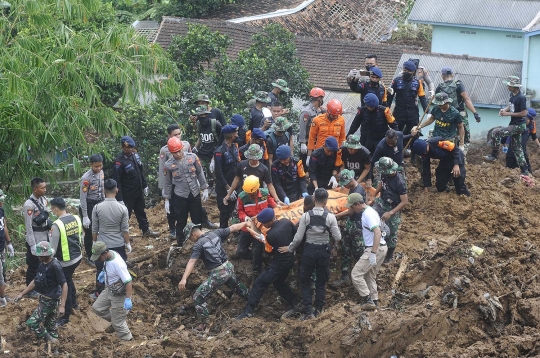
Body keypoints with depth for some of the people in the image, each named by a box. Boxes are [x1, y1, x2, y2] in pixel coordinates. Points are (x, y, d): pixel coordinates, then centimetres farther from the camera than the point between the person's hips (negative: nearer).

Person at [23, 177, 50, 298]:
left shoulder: (43, 199, 1)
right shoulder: (29, 205, -23)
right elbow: (28, 227, -20)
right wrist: (32, 245, -19)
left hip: (45, 238, 7)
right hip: (36, 241, -7)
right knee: (34, 266, 8)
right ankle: (30, 290, 24)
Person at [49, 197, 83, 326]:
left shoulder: (57, 225, -24)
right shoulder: (76, 218, -2)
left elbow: (53, 247, -18)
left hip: (65, 261, -8)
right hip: (78, 257, 8)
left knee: (66, 287, 5)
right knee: (68, 280, 30)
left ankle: (65, 316, 16)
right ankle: (74, 302, 48)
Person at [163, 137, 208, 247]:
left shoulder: (192, 157, -6)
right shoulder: (168, 165, -8)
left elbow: (200, 174, 3)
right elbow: (167, 183, 2)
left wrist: (205, 189, 3)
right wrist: (167, 200, 2)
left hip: (195, 195, 2)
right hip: (180, 197, -2)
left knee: (198, 220, 11)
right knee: (181, 222, 7)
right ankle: (180, 244, 22)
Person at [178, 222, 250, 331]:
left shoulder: (198, 244, -15)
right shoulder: (215, 233, 2)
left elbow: (192, 262, -26)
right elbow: (232, 228, 11)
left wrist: (184, 279, -35)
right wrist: (246, 223, 26)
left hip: (218, 274, -8)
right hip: (229, 268, 8)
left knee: (198, 297, -2)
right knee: (237, 286, 37)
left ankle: (203, 324, -1)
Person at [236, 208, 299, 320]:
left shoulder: (271, 235, -26)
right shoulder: (286, 222, -9)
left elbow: (272, 247, -5)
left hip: (279, 263, -8)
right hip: (290, 259, 8)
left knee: (259, 284, -2)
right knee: (278, 282, 28)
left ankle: (249, 310, -2)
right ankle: (293, 303, 29)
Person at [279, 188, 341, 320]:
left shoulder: (306, 216, -12)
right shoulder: (330, 217, -10)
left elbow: (298, 237, -9)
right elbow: (337, 237, -7)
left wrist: (289, 248, 8)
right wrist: (335, 248, 15)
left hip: (309, 250, -1)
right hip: (324, 251, 1)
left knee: (305, 281, 11)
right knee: (321, 282, 16)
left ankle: (308, 311, 2)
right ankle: (318, 310, 16)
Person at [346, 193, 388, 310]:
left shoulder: (368, 214, -17)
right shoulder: (369, 211, 15)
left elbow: (377, 232, -27)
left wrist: (373, 253, -30)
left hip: (375, 249, -11)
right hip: (381, 248, 11)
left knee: (356, 274, -8)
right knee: (370, 276, 18)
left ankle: (368, 300, -8)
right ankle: (374, 300, 19)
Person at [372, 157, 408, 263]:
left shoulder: (399, 182, -32)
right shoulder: (385, 174, -13)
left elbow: (404, 202, -28)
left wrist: (390, 213, -31)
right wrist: (373, 196, 13)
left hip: (393, 208, -6)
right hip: (381, 202, 6)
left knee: (391, 234, 9)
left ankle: (390, 256, 30)